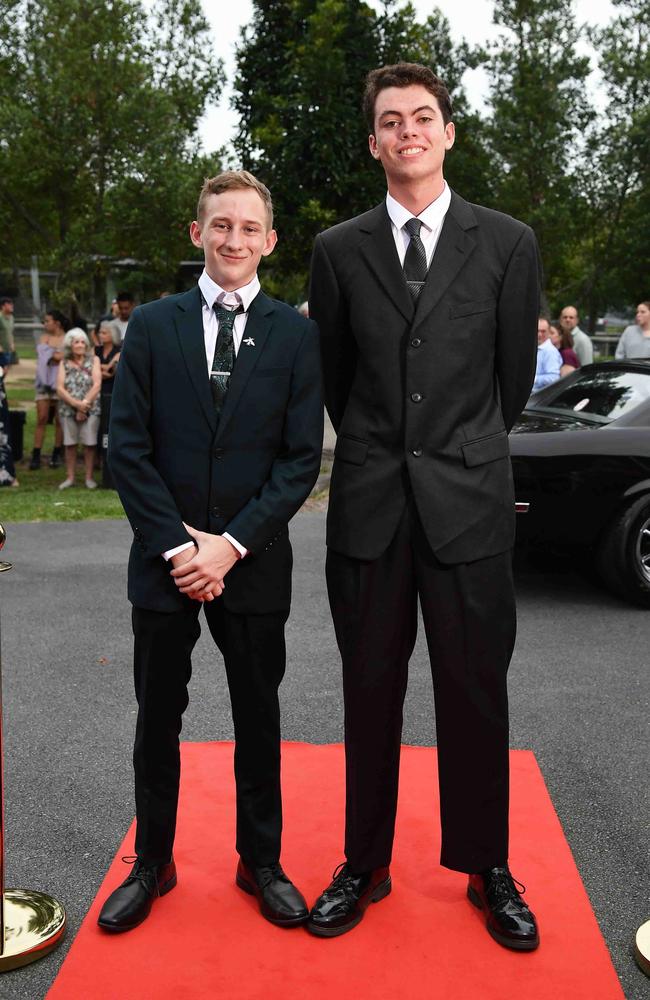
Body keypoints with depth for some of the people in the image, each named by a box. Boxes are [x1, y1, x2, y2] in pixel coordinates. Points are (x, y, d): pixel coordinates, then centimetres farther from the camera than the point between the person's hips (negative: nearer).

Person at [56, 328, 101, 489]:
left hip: (91, 409, -2)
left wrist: (84, 404, -12)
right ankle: (70, 477, 11)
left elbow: (97, 385, -5)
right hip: (68, 409, 2)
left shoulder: (93, 360, 5)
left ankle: (89, 477, 5)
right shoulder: (64, 363, 9)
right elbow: (60, 388, -1)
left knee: (89, 443, -4)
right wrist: (76, 404, -14)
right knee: (70, 443, 3)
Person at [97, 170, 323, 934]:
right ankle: (152, 862, 30)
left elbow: (301, 457, -4)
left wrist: (231, 544, -13)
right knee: (157, 717, 12)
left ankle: (261, 860, 30)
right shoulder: (152, 325, 3)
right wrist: (178, 545, -12)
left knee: (257, 716, 12)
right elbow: (128, 447, -2)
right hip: (163, 558, 1)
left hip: (253, 561, 0)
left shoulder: (294, 334, 1)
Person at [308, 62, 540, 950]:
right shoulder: (339, 249, 6)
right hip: (370, 500, 1)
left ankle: (486, 869, 26)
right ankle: (364, 866, 26)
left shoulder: (506, 242, 3)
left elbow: (514, 374, 10)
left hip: (469, 499, -1)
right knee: (370, 692, 10)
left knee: (476, 691, 7)